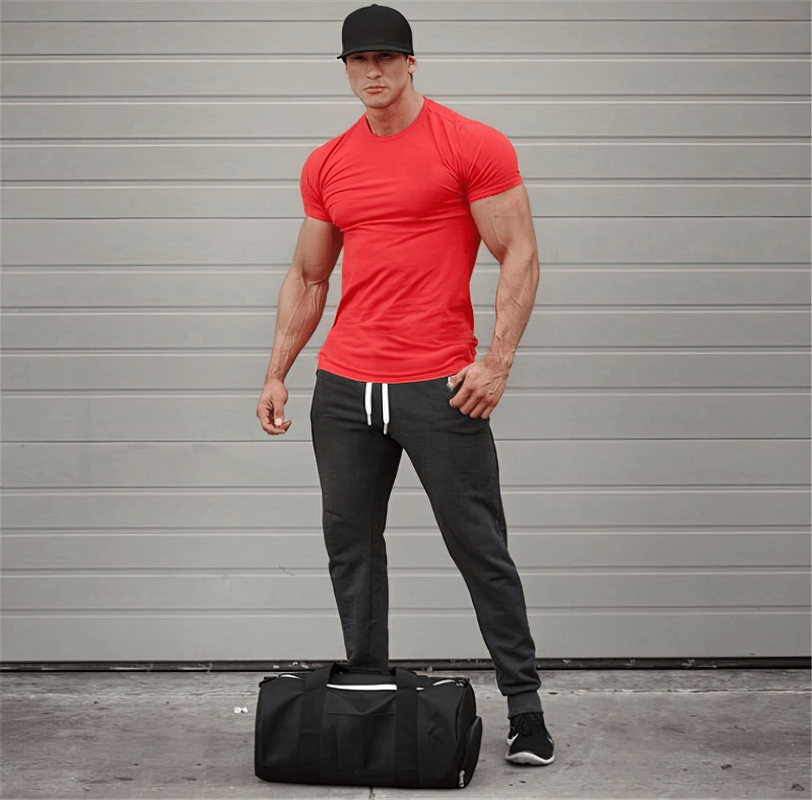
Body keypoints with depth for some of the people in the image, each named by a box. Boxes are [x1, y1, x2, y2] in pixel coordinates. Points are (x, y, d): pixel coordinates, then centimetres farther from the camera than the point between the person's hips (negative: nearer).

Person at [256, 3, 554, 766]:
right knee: (349, 547, 10)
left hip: (438, 387, -5)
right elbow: (306, 277, 17)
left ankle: (523, 704, 9)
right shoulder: (325, 166, 11)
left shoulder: (473, 147, -5)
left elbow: (519, 256, -6)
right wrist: (277, 373, 10)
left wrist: (496, 361, -15)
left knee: (479, 548, 0)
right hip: (344, 387, 5)